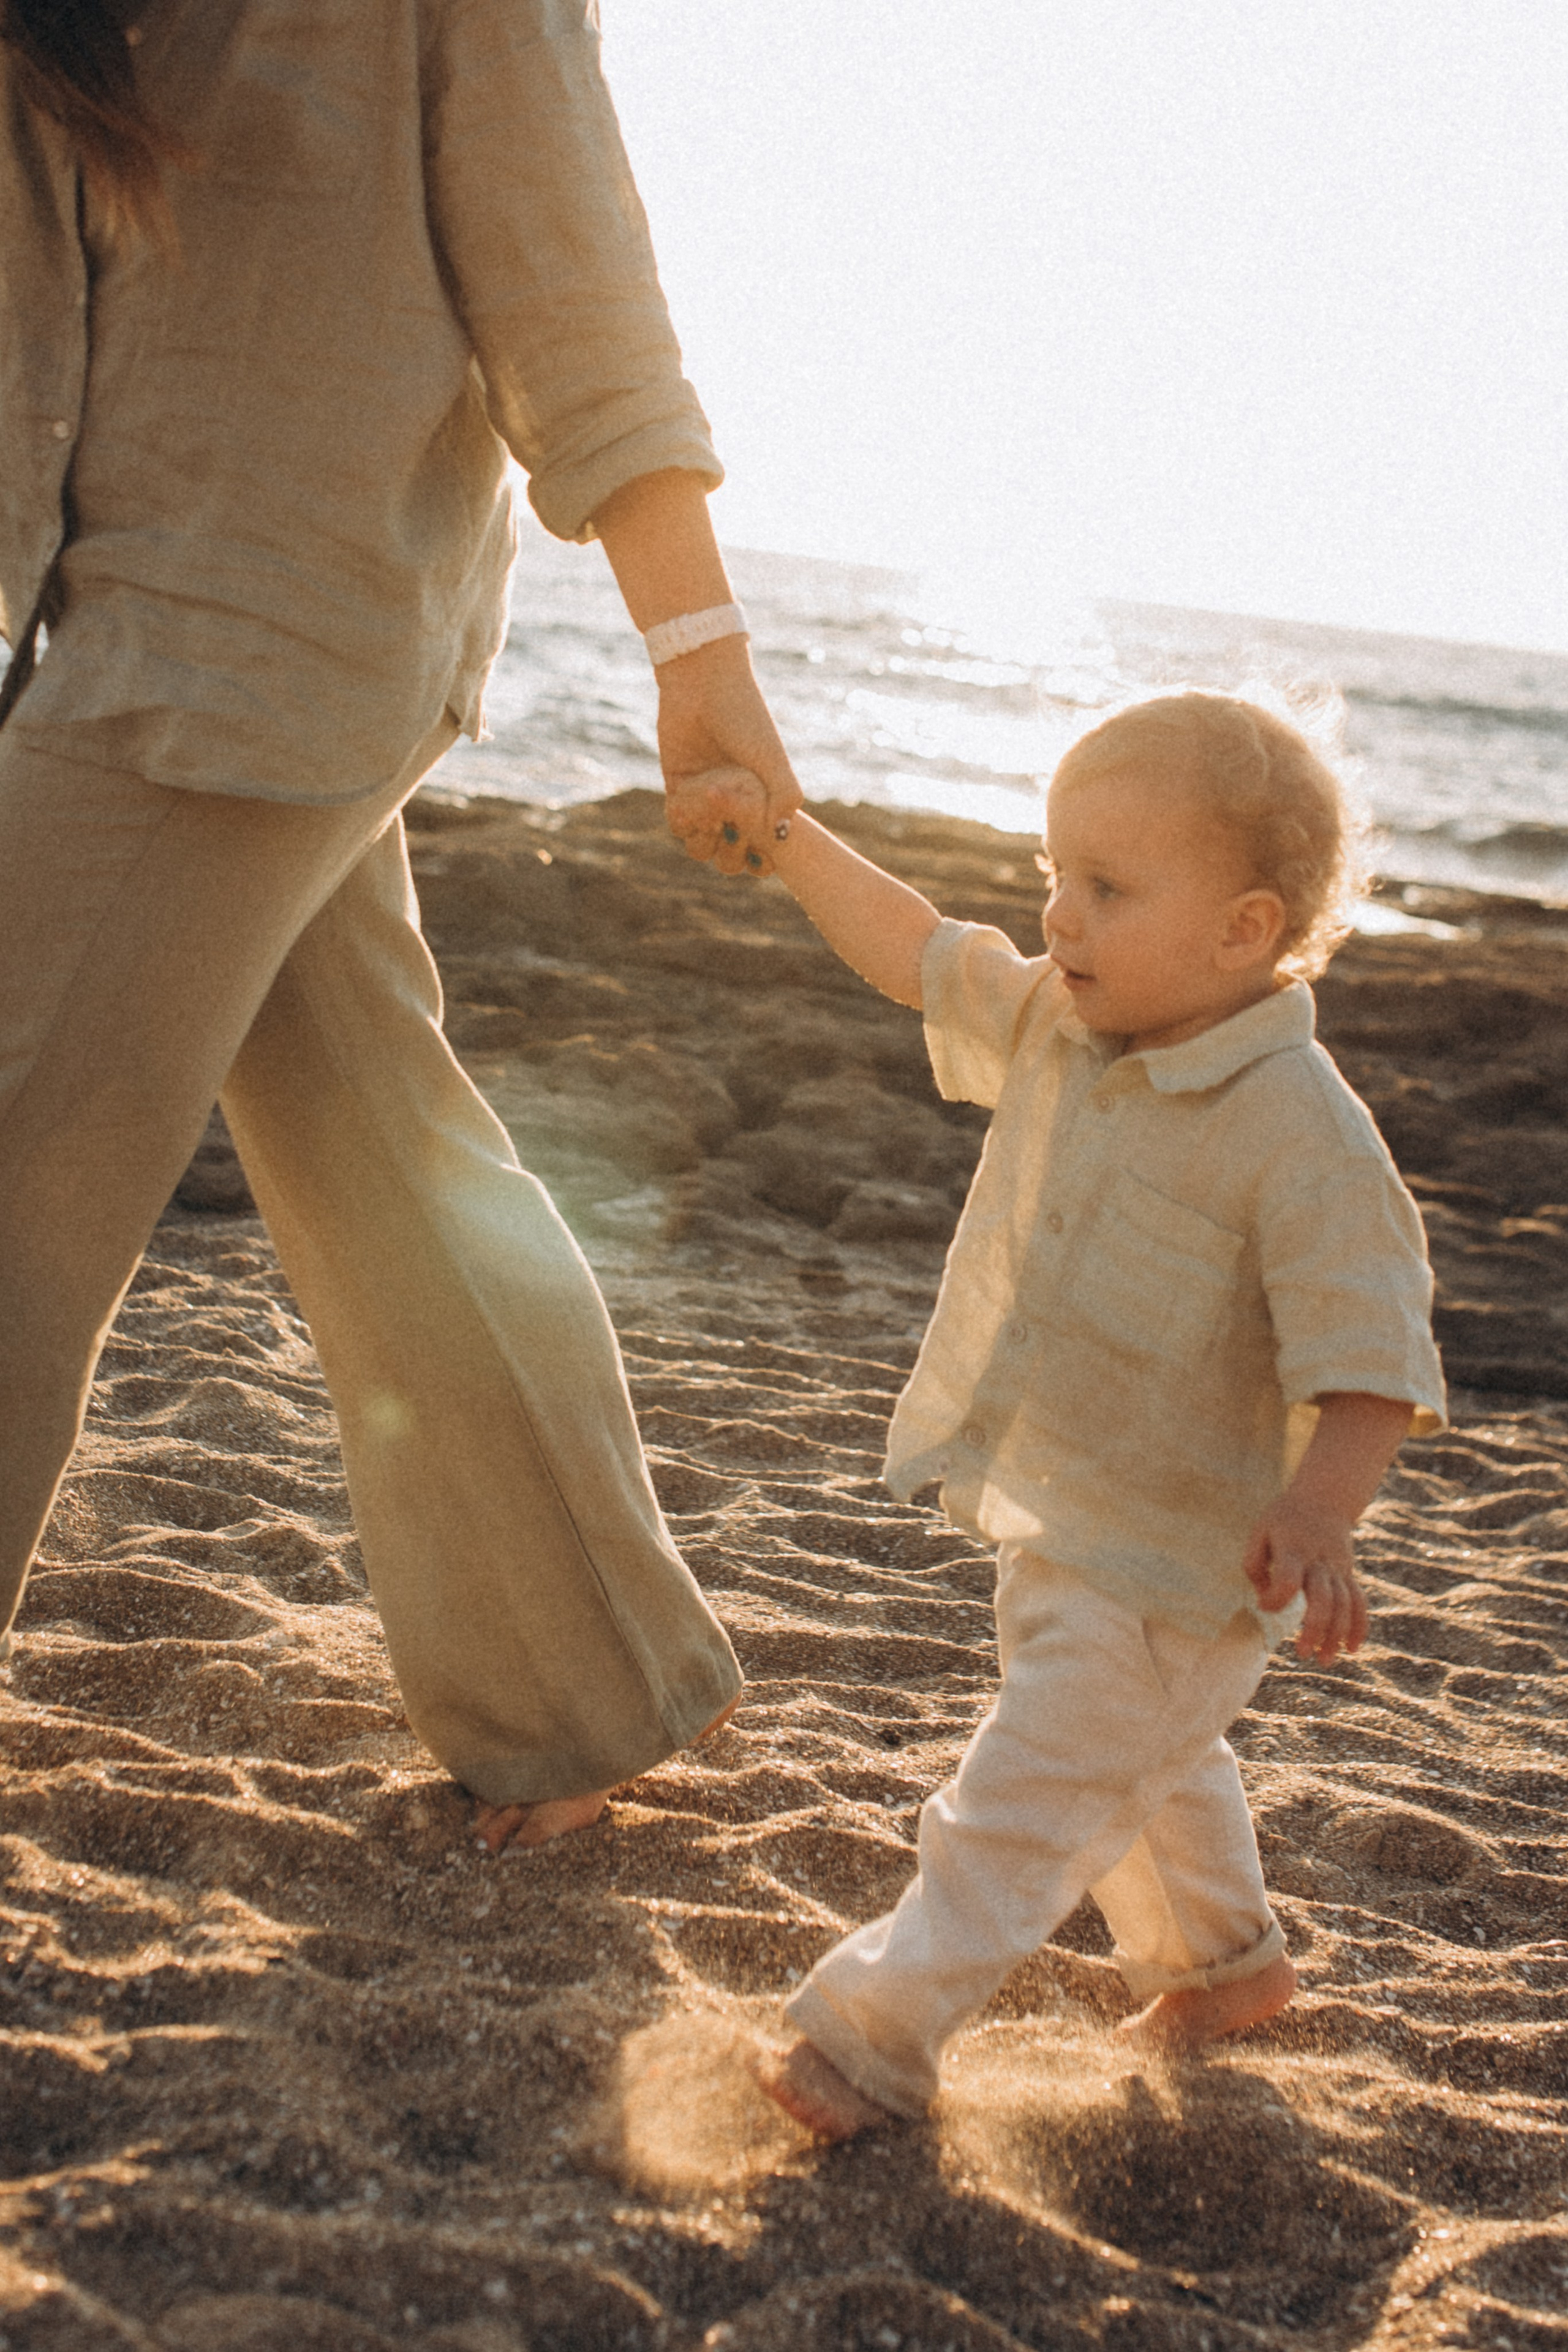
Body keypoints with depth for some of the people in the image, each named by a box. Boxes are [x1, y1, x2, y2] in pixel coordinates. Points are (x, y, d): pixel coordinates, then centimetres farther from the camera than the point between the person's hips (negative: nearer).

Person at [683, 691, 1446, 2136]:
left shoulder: (1303, 1138, -28)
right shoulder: (1060, 1026, -5)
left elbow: (1374, 1370, -28)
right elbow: (917, 954, 10)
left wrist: (1317, 1513, -43)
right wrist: (791, 842, 4)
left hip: (1171, 1567, -9)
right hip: (1057, 1520, 9)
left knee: (1027, 1796, -1)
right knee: (1144, 1760, 29)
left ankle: (880, 2032, 15)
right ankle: (1224, 1958, 53)